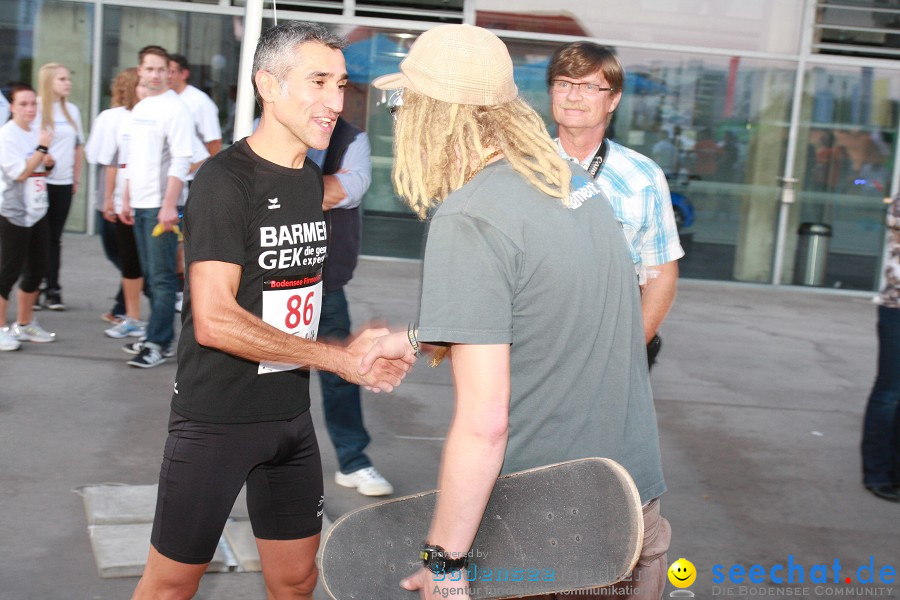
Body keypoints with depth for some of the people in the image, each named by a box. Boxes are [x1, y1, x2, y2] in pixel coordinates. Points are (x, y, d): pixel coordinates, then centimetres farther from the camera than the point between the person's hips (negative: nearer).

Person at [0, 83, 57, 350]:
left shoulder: (36, 131, 10)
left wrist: (49, 162, 0)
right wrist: (42, 148, -20)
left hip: (38, 211, 8)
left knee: (37, 270, 11)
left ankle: (24, 324, 24)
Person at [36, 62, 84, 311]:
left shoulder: (72, 110, 11)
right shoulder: (36, 109, -4)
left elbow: (78, 146, 16)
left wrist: (77, 178, 12)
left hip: (64, 183, 4)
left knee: (54, 238, 7)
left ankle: (52, 290, 10)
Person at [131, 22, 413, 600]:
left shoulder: (311, 178, 8)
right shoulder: (226, 179, -15)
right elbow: (215, 321, -23)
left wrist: (360, 344, -1)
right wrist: (341, 358, -20)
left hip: (292, 415, 7)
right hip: (216, 417, -7)